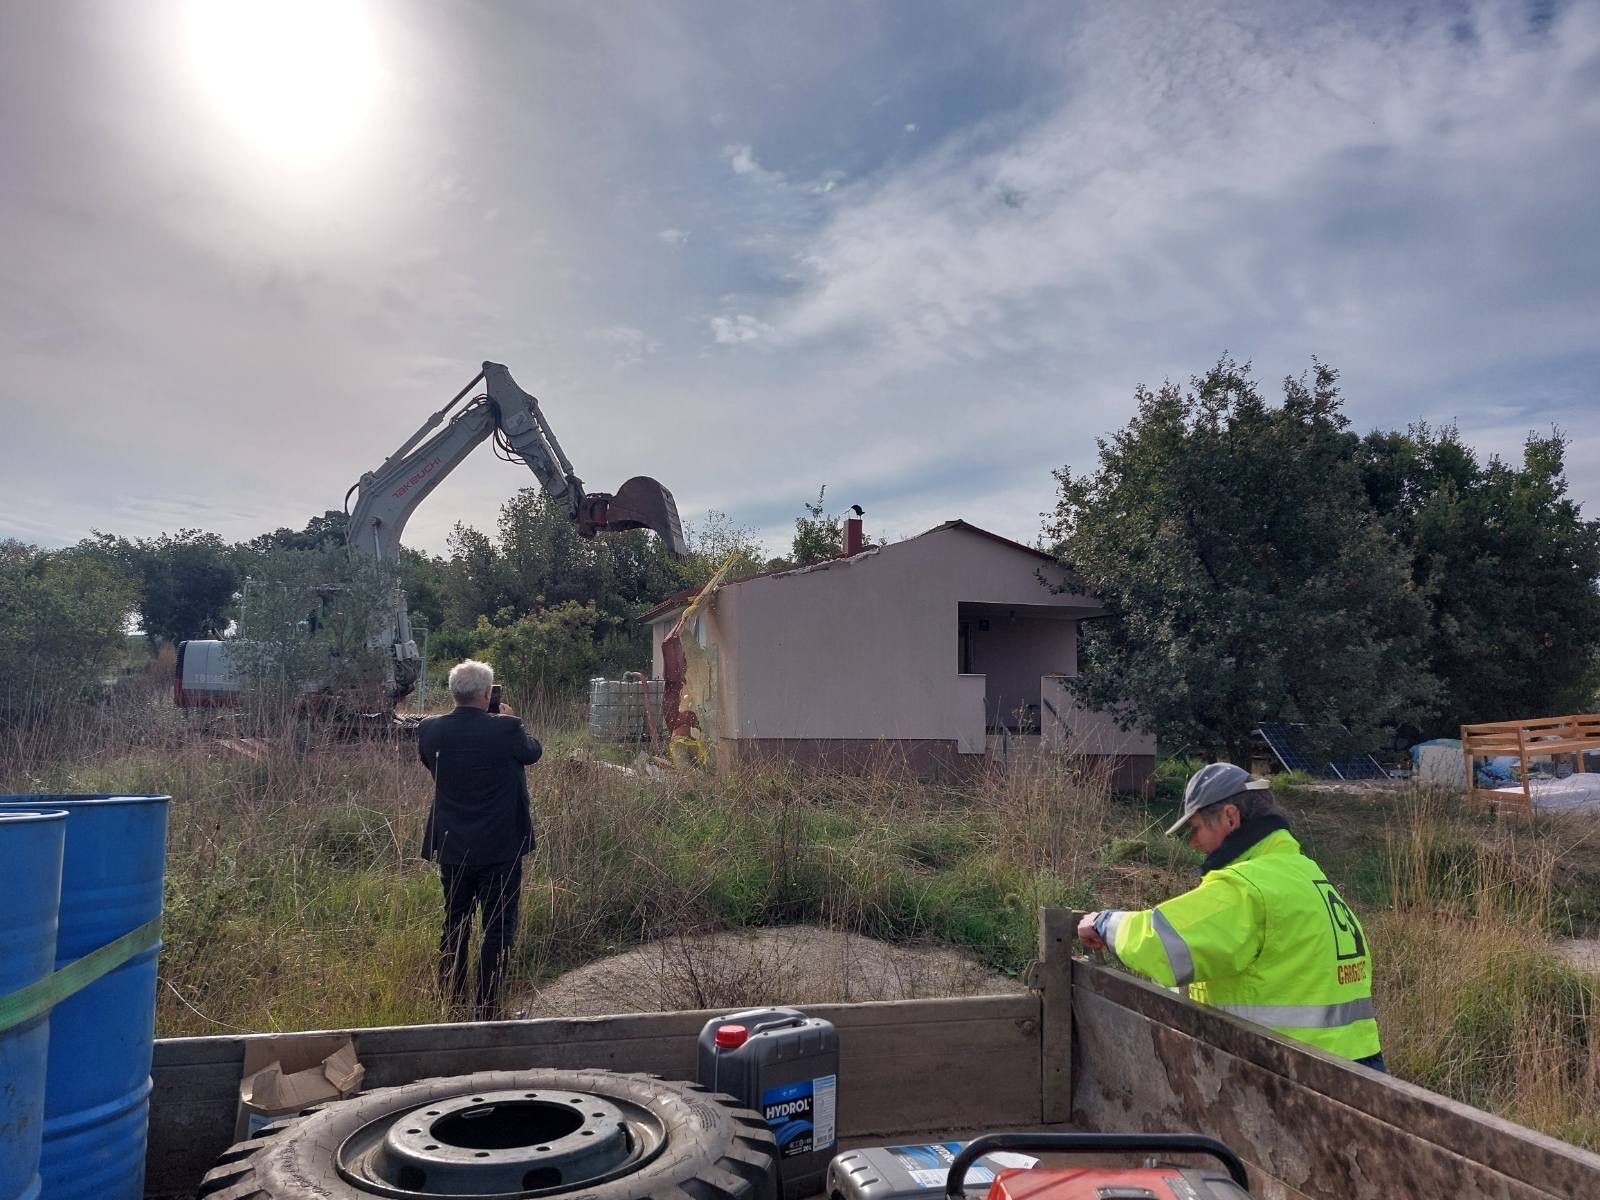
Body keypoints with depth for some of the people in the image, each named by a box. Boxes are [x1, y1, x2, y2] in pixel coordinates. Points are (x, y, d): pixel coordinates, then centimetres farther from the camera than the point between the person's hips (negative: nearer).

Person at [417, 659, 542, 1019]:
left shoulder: (430, 730, -8)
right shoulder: (506, 729, -19)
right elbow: (533, 752, 1)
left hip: (451, 848, 4)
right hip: (501, 848, -4)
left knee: (454, 924, 19)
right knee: (498, 928, 7)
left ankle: (449, 999, 29)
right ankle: (487, 1005, 10)